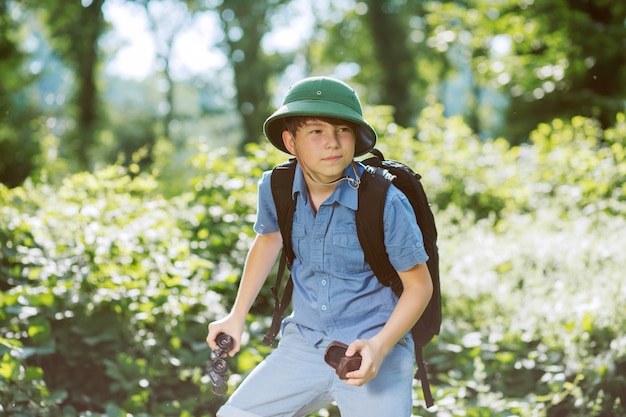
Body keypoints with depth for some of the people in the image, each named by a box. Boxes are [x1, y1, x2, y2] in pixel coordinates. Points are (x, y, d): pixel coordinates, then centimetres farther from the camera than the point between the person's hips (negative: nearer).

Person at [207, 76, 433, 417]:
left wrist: (379, 346, -23)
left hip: (374, 350, -4)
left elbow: (419, 285, -9)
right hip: (303, 344, 4)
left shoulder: (386, 203, -19)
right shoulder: (275, 188, -7)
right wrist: (236, 317, 15)